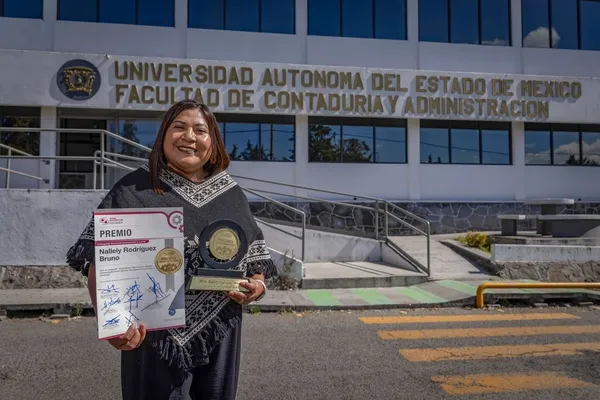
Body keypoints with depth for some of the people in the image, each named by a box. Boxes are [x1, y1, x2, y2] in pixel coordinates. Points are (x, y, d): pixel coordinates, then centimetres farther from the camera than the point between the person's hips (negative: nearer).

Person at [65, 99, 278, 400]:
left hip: (219, 334, 4)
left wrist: (257, 284, -6)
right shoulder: (133, 190, -6)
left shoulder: (231, 194, 7)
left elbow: (257, 252, 14)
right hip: (155, 335, -4)